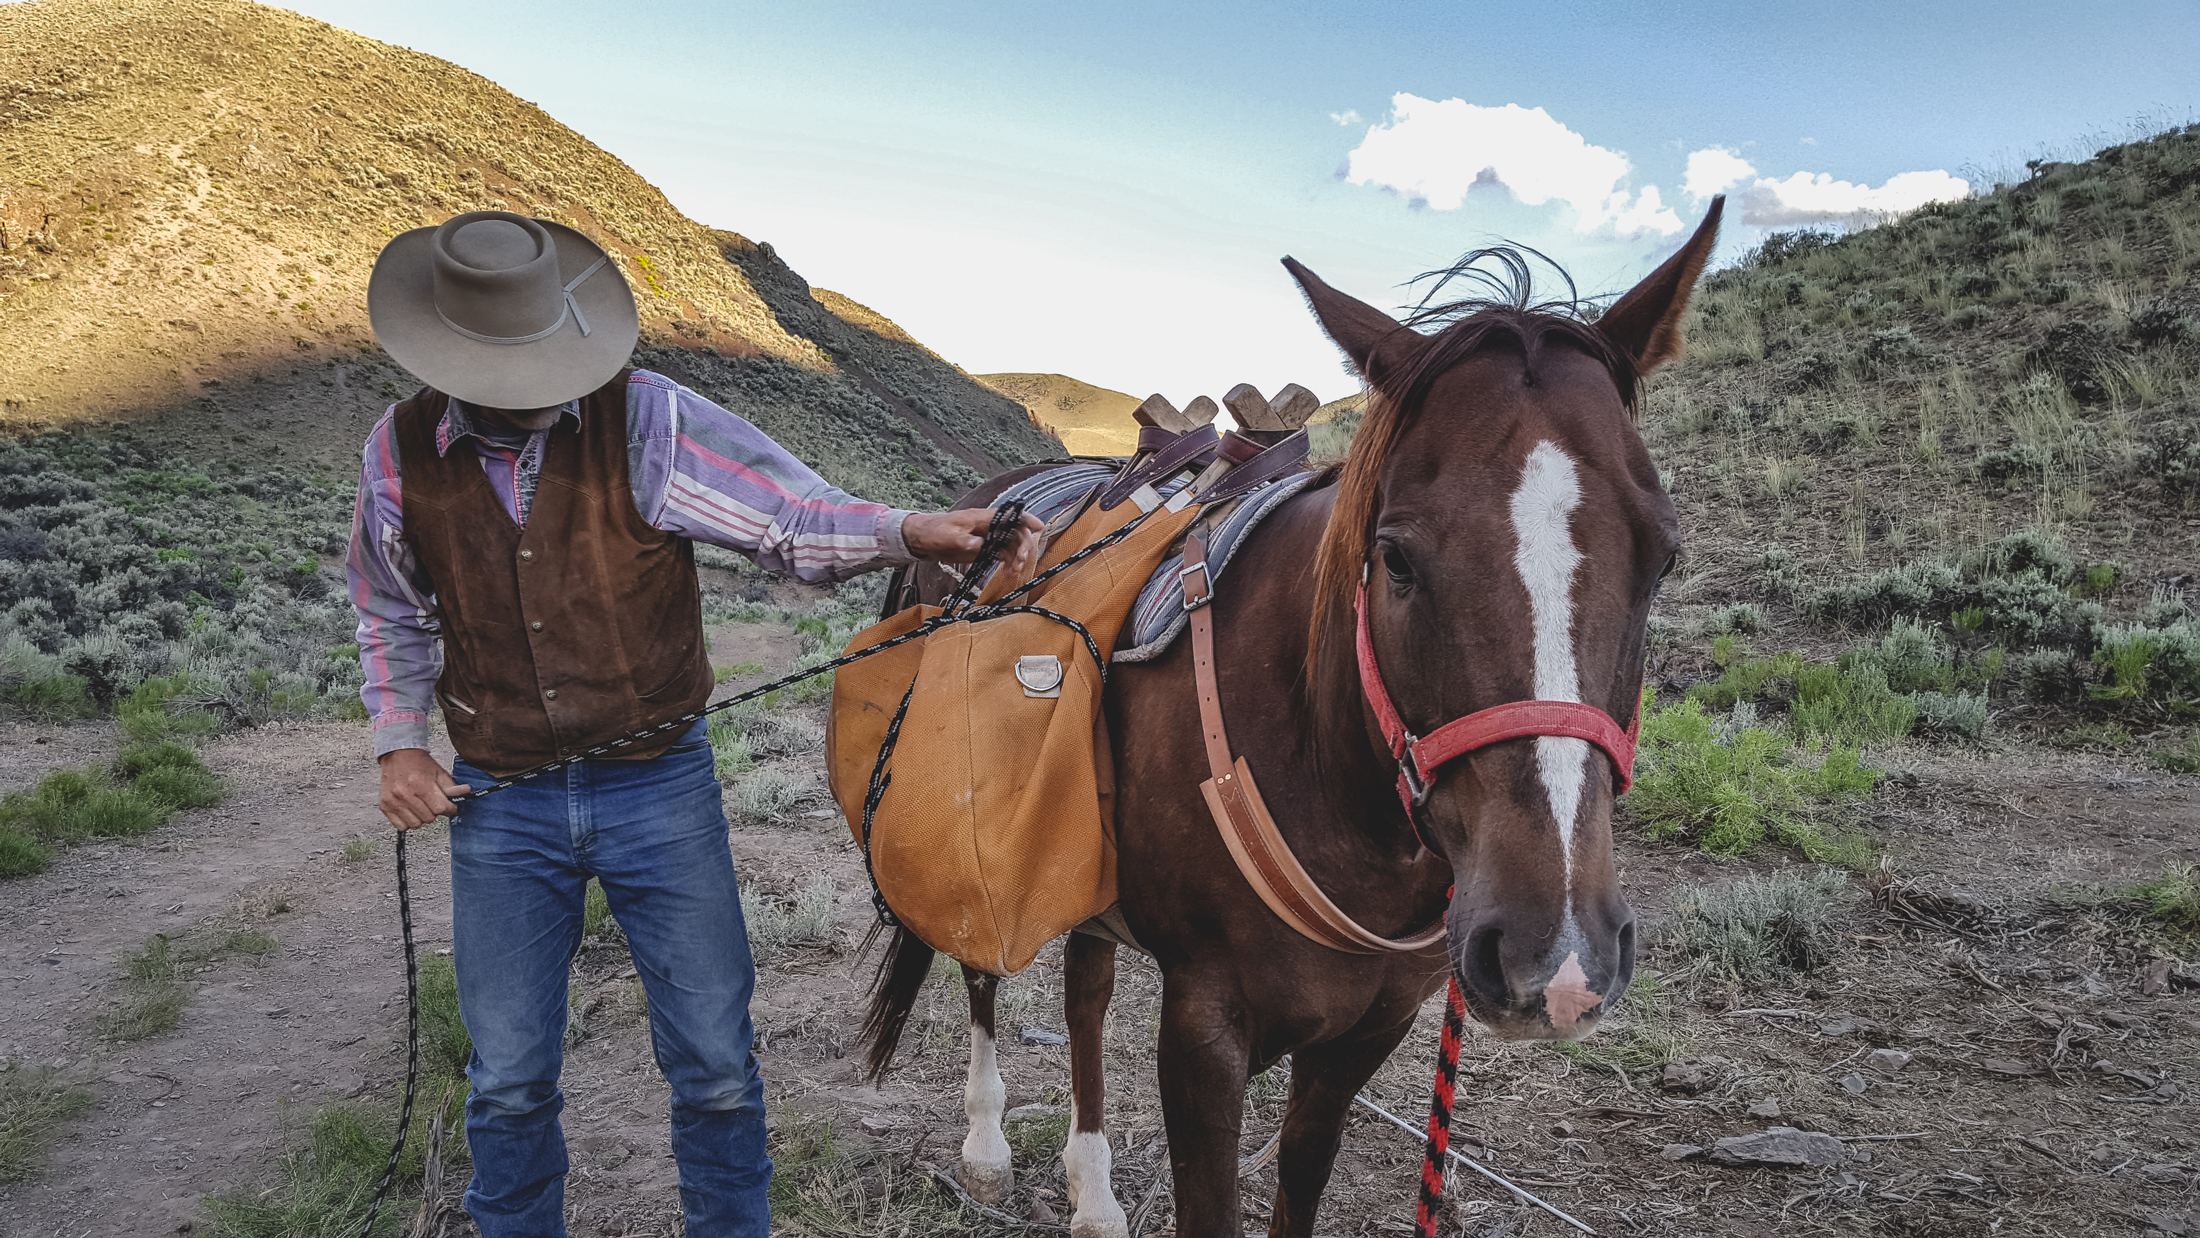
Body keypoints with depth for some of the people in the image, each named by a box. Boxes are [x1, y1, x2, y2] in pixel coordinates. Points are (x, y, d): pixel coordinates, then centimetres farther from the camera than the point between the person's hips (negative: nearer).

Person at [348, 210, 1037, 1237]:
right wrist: (399, 743, 2)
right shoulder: (401, 452, -1)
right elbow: (392, 617, 14)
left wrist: (907, 532, -34)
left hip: (659, 789, -1)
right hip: (498, 806, 2)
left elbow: (791, 518, -15)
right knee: (508, 1081, 14)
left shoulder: (647, 419, -11)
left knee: (715, 1066, 8)